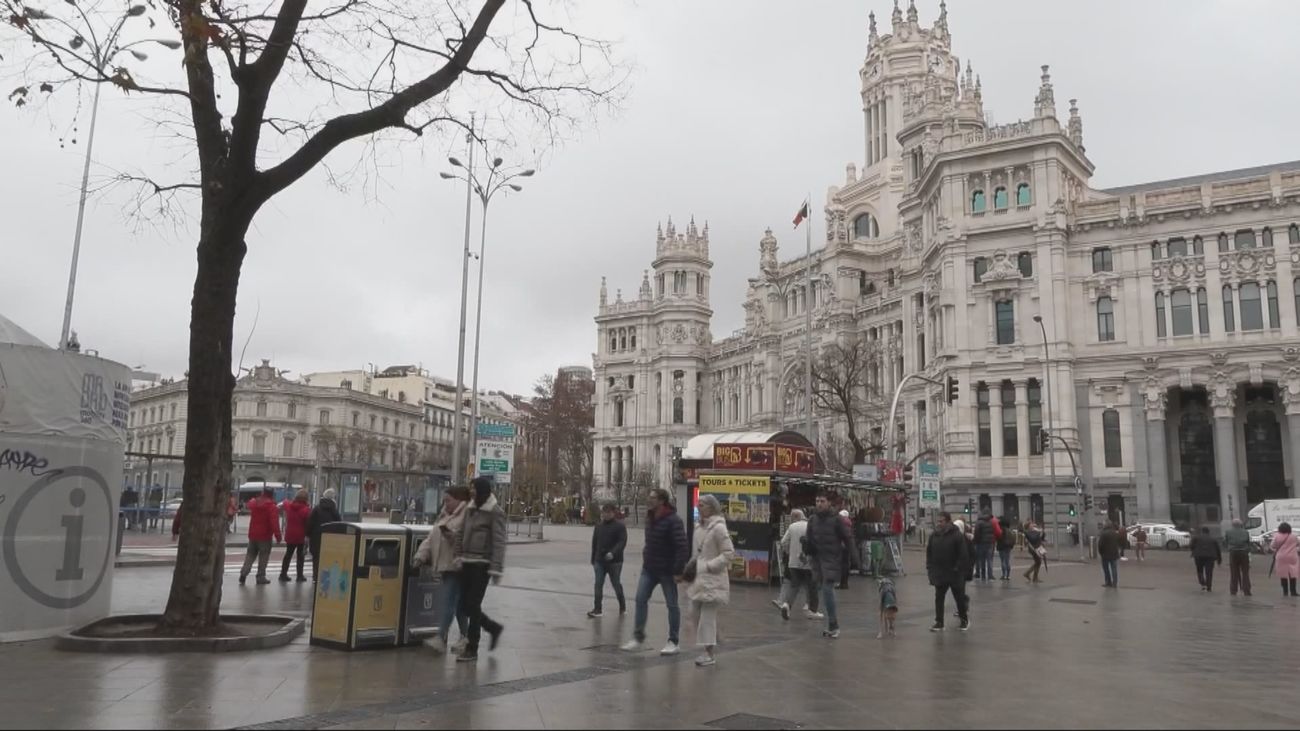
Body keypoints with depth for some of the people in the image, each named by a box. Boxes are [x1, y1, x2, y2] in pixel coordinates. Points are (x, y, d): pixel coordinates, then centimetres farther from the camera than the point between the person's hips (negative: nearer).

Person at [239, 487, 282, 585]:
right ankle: (261, 577, 3)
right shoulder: (271, 506, -15)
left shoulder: (254, 503, 6)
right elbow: (274, 522, -22)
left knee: (250, 555, 15)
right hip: (265, 536, -6)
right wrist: (277, 535, -21)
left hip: (253, 534, 6)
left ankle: (243, 574, 5)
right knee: (263, 557, 3)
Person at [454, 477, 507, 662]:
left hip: (482, 564, -7)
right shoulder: (470, 509, 11)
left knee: (473, 605, -4)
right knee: (465, 606, 9)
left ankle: (472, 649, 8)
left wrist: (496, 569, -18)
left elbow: (499, 542, -13)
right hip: (468, 563, 7)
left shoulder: (495, 512, -10)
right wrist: (459, 555, 6)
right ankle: (494, 628, 29)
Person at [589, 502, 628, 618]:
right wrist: (593, 560, 14)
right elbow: (594, 544, 15)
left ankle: (622, 607, 24)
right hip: (600, 561, 4)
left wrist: (613, 553, -31)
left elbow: (622, 542, -16)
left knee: (616, 584, 7)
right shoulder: (598, 526, 10)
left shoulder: (620, 526, -6)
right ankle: (597, 609, 0)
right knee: (598, 585, -2)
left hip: (614, 561, -4)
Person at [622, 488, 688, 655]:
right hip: (648, 568, 7)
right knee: (641, 599, 1)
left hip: (666, 570, -7)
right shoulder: (650, 518, 8)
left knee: (672, 605, 5)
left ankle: (673, 642, 15)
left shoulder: (672, 521, -18)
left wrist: (678, 570, -22)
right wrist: (645, 557, 11)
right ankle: (638, 638, 9)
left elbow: (683, 547, -21)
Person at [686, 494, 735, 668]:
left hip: (713, 578, -8)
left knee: (707, 615, -4)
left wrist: (708, 566, -18)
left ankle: (709, 654, 3)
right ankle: (710, 642, 25)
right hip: (699, 578, 8)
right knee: (696, 612, 10)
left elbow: (729, 553, -16)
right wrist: (692, 565, 6)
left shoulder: (718, 528, -14)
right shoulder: (699, 527, 11)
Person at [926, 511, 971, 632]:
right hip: (939, 573, 5)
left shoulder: (957, 535, -13)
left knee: (959, 597, 10)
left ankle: (964, 619, 27)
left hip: (954, 573, -5)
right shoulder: (934, 536, 4)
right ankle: (939, 622, 9)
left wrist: (958, 568, -16)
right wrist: (929, 567, 4)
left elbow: (963, 554, -14)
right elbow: (929, 553, 11)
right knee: (939, 598, 4)